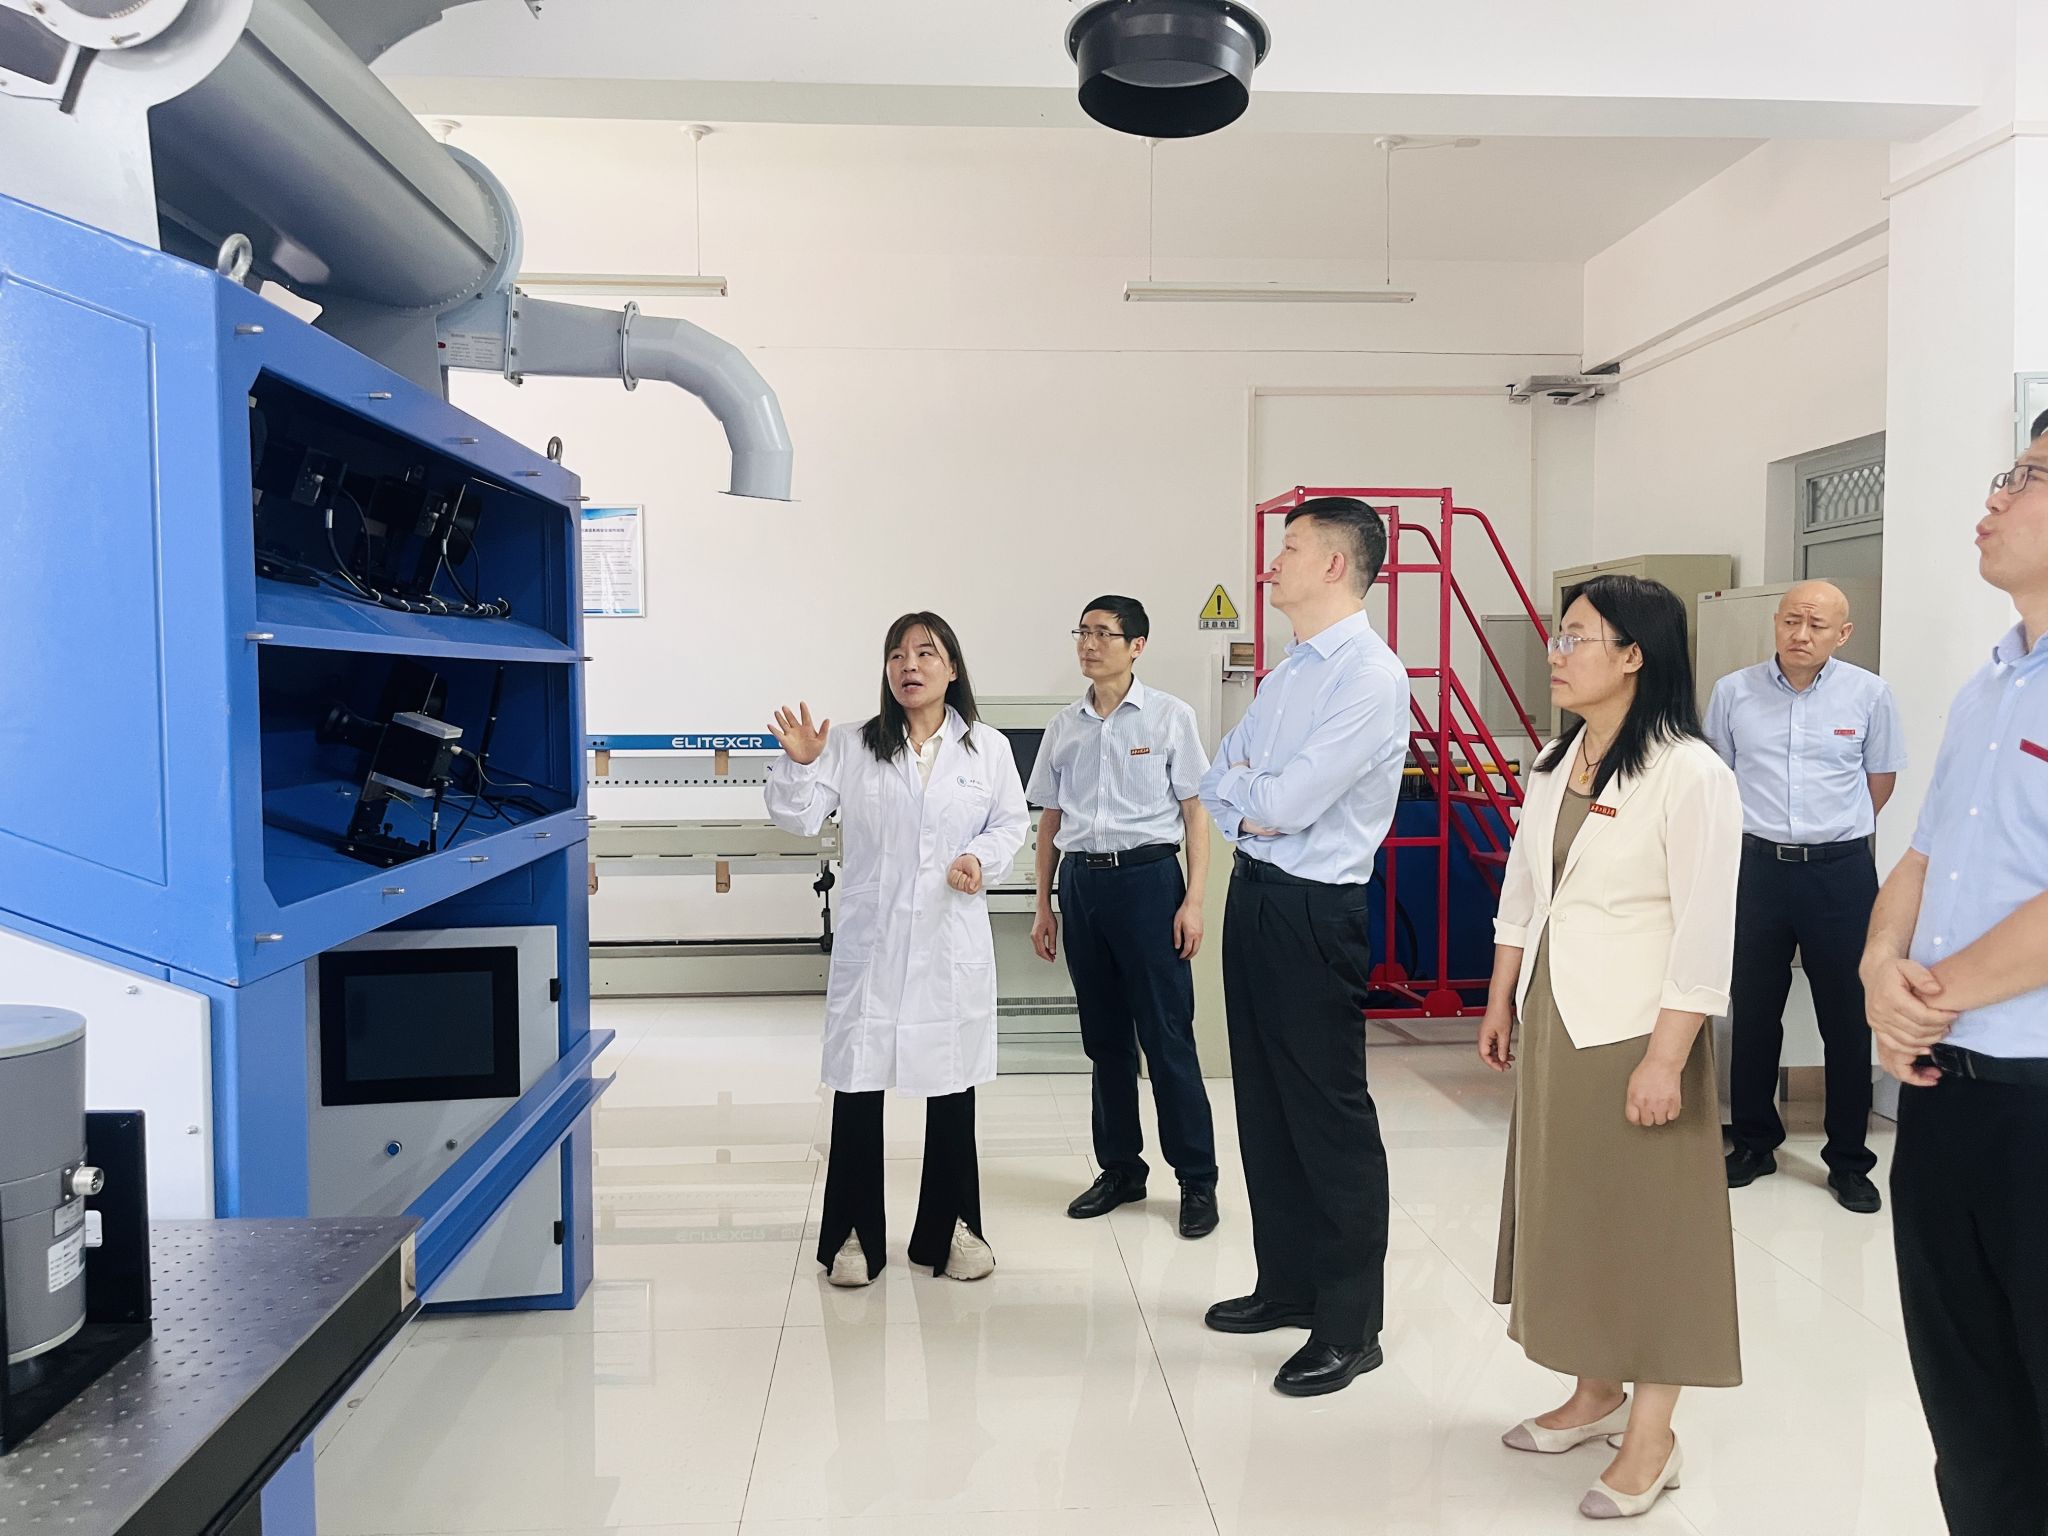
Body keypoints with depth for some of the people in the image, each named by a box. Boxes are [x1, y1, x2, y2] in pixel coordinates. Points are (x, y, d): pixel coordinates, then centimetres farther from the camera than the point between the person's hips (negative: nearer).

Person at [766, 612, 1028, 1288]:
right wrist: (798, 765, -16)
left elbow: (1011, 821, 8)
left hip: (951, 944, 1)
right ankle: (854, 1234, 18)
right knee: (857, 1088, 3)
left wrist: (981, 857, -10)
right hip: (870, 945, 0)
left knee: (952, 1089, 11)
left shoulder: (987, 748, 3)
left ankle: (951, 1228, 27)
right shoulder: (851, 747, 2)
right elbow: (800, 816, 1)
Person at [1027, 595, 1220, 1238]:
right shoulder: (1064, 727, 10)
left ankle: (1197, 1179, 10)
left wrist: (1194, 900, -9)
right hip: (1081, 881, 5)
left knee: (1167, 1036, -2)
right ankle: (1120, 1168, 26)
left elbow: (1196, 812, -3)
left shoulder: (1169, 717, -2)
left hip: (1147, 877, -4)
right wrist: (1044, 905, 12)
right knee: (1104, 1037, 12)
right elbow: (1050, 820, 14)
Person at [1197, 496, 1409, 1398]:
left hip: (1314, 912, -9)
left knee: (1330, 1115, -1)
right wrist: (1253, 805, -5)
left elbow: (1287, 801, -21)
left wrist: (1244, 789, -1)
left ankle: (1349, 1327, 12)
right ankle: (1288, 1284, 32)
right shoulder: (1290, 672, 13)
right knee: (1264, 1102, 17)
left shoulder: (1371, 677, -15)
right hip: (1254, 896, 9)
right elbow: (1217, 784, 14)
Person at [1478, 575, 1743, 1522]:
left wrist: (1665, 1057, -18)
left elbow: (1704, 932, -17)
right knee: (1566, 1211, 15)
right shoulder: (1555, 765, 8)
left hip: (1634, 1032, -7)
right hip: (1552, 1025, 7)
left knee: (1647, 1224, 3)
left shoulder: (1689, 774, -15)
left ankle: (1651, 1442, 18)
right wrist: (1501, 1001, 13)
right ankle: (1597, 1392, 33)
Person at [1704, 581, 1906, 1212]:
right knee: (1753, 1013, 10)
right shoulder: (1733, 692, -1)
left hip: (1842, 872, -1)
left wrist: (1836, 832, 13)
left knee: (1847, 1018, 6)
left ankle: (1849, 1159, 19)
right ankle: (1754, 1142, 25)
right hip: (1757, 868, 1)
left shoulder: (1869, 695, -1)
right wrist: (1769, 831, 12)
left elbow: (1881, 777, 12)